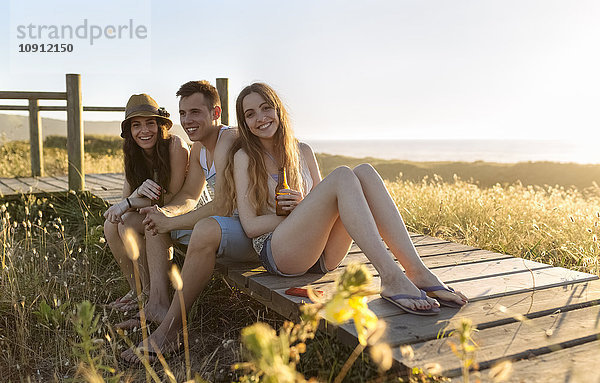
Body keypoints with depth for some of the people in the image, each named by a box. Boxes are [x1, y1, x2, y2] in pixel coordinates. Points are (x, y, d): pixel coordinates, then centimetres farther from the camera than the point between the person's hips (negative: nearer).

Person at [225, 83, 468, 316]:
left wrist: (305, 205, -4)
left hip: (322, 256, 5)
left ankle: (417, 272, -31)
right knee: (342, 175, -25)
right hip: (278, 253, -5)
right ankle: (391, 278, -41)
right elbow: (250, 225, -4)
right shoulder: (245, 157, 4)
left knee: (364, 172, -18)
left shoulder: (302, 152, 18)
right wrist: (300, 212, -10)